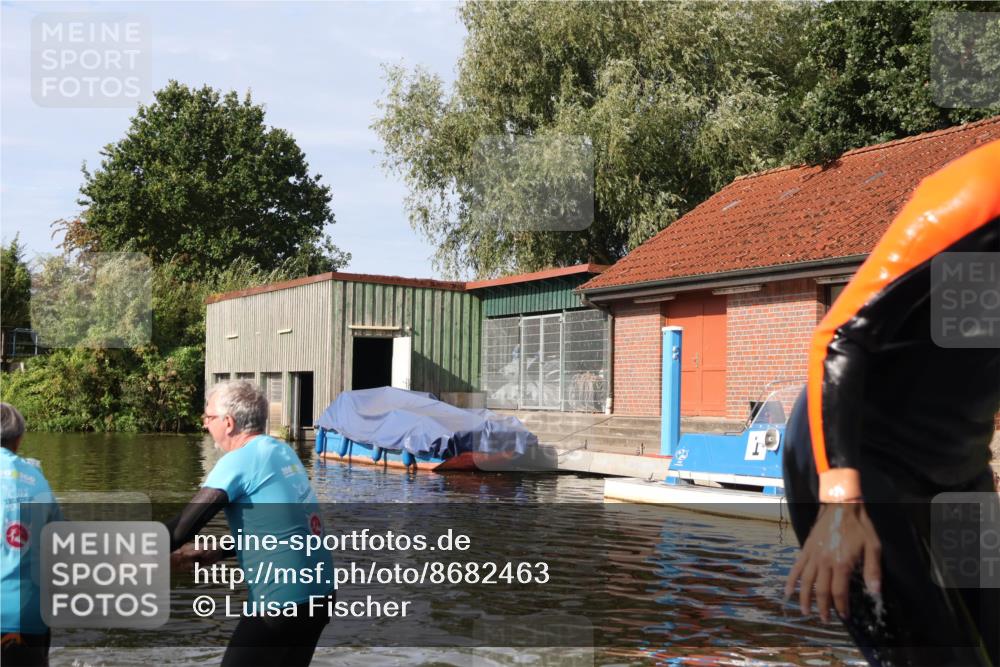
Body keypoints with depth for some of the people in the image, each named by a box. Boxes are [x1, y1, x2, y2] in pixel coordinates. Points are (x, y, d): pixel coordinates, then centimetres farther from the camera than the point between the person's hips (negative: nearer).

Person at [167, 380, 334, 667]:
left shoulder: (240, 460, -13)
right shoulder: (282, 451, 11)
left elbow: (186, 522, -14)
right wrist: (215, 553, 19)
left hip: (283, 599, -8)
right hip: (319, 590, 8)